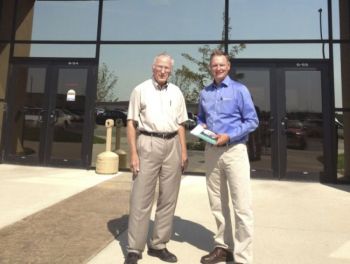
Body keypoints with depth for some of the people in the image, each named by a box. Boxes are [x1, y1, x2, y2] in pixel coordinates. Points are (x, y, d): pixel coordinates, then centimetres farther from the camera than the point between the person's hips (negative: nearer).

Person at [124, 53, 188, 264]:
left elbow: (180, 124, 14)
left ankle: (158, 245, 21)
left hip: (172, 145, 4)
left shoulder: (176, 92, 13)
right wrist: (133, 153, -9)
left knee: (168, 198, 8)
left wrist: (184, 151, 5)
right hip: (148, 144, -4)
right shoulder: (141, 90, 3)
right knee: (141, 198, -1)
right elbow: (132, 123, -1)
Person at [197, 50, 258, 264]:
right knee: (217, 203, 12)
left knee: (242, 205, -4)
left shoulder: (239, 90, -2)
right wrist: (201, 127, 0)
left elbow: (252, 121, -6)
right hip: (211, 151, 5)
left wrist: (229, 136, -16)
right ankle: (223, 246, 28)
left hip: (234, 150, -5)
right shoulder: (204, 93, 13)